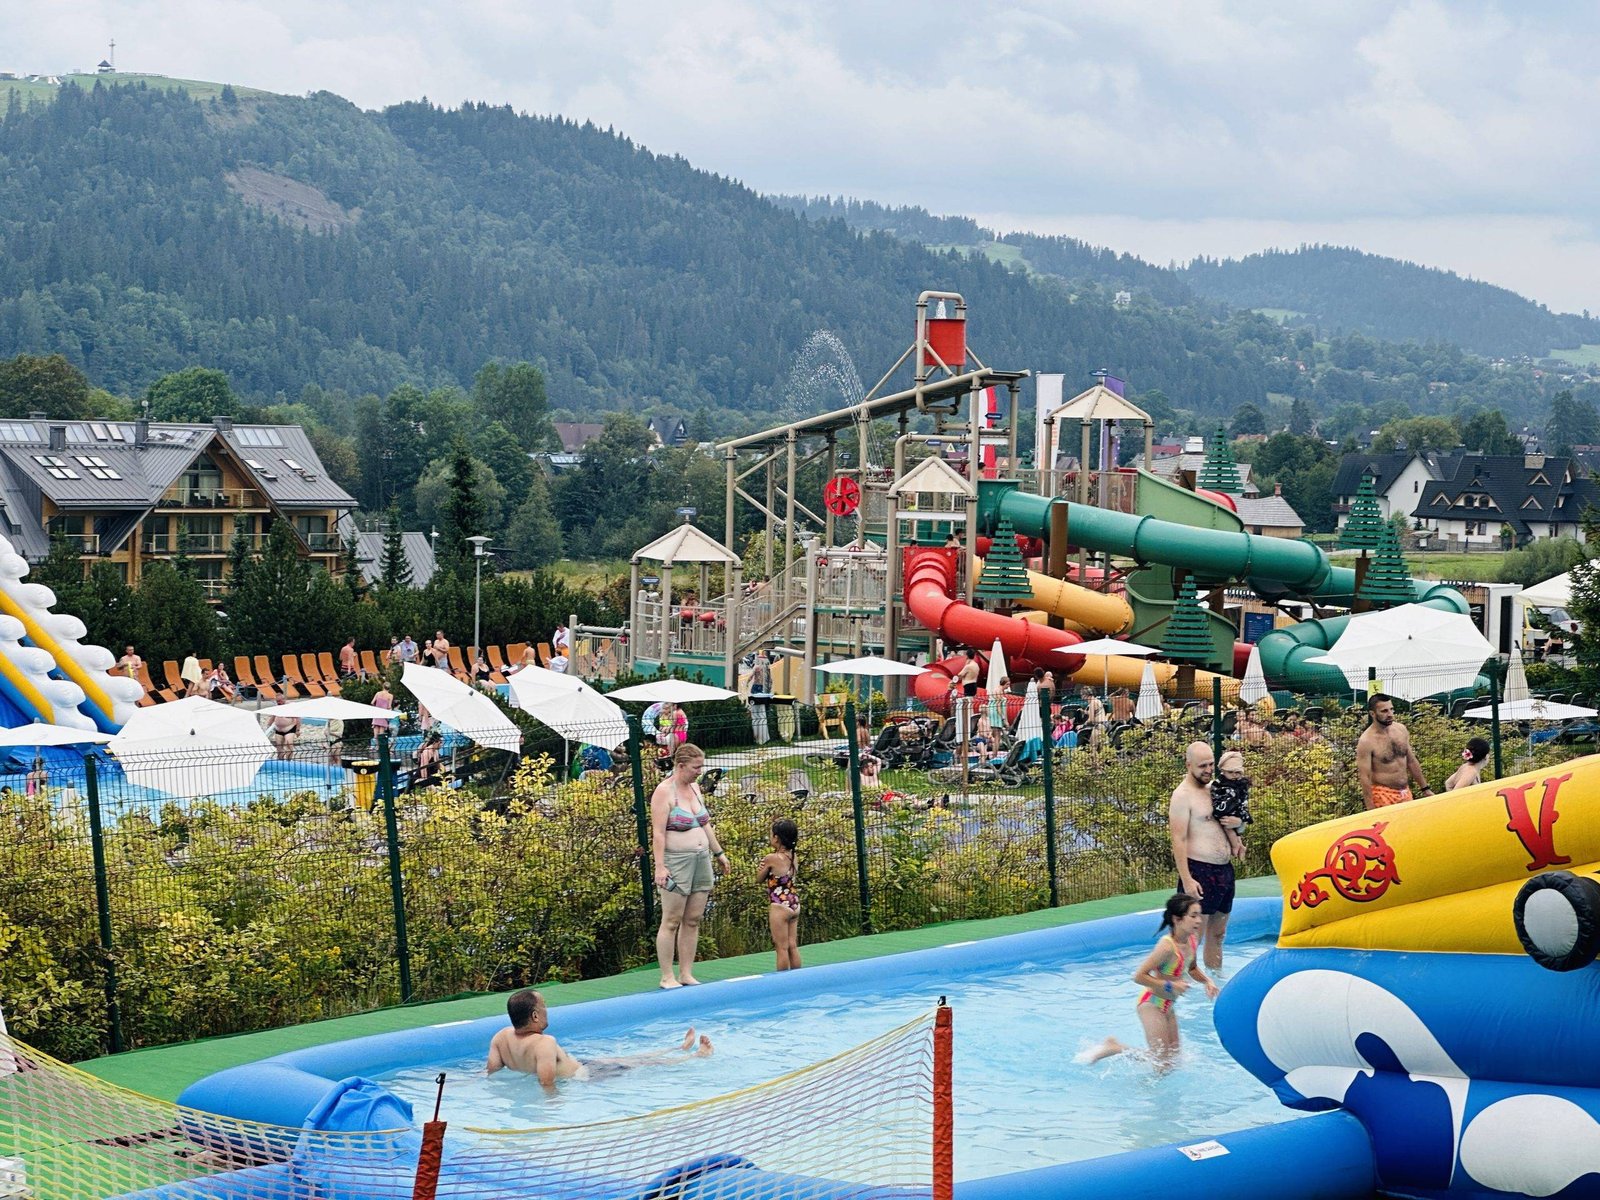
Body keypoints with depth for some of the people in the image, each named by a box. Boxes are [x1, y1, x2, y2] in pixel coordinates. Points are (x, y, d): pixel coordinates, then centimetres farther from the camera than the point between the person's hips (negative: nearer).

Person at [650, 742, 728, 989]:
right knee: (672, 921, -4)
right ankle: (667, 978, 0)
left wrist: (718, 852, 24)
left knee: (693, 920, 7)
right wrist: (660, 866, -22)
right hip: (676, 861, -8)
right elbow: (658, 832, -16)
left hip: (701, 860, 8)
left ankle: (686, 975, 13)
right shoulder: (665, 791, -11)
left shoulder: (694, 787, 13)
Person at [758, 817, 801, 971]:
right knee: (793, 946, 11)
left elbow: (759, 879, -1)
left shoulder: (772, 858, -14)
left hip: (779, 907, -7)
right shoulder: (794, 858, 5)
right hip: (795, 906, 7)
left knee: (782, 947, -4)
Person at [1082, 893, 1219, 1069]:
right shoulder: (1168, 946, -27)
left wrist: (1206, 980, 1)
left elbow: (1192, 969, 19)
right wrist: (1169, 986, -26)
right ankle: (1113, 1048, 4)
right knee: (1163, 1066, -7)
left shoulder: (1192, 940, -1)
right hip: (1152, 1004, -9)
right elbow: (1139, 976, -26)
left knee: (1173, 1060, 14)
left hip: (1168, 1007, 9)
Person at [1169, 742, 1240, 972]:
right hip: (1200, 871, -8)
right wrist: (1187, 880, -22)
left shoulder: (1215, 789, 14)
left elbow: (1236, 823, 28)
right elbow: (1179, 840, -16)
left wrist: (1237, 822, 2)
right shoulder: (1183, 795, -10)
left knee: (1217, 934, 16)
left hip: (1225, 869, 8)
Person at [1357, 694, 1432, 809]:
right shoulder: (1366, 742, -15)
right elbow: (1364, 777, -16)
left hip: (1405, 794, 6)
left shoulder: (1401, 730, 5)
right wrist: (1371, 810, -19)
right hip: (1383, 795, -6)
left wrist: (1425, 789, 17)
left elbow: (1412, 762, 16)